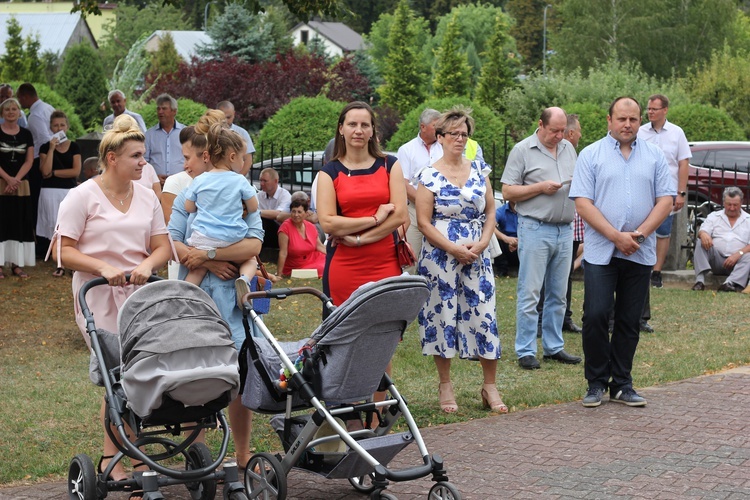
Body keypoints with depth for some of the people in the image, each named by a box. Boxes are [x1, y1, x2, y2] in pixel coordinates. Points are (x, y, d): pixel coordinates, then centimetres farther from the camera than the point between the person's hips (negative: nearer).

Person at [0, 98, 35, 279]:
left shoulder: (26, 134, 8)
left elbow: (29, 161, 3)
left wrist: (16, 179, -10)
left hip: (21, 186, 3)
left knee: (20, 223, 3)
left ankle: (17, 264, 6)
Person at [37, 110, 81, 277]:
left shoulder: (74, 147, 6)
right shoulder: (45, 147, 5)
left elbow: (76, 171, -5)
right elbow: (45, 171, -9)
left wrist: (54, 173, -7)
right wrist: (51, 149, -11)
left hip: (70, 191, 0)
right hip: (50, 191, 0)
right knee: (55, 228, -1)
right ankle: (60, 265, 3)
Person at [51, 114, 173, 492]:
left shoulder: (146, 196, 11)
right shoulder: (82, 197, -4)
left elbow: (162, 246, 10)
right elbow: (62, 251, -8)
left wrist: (146, 265, -12)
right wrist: (104, 268, -20)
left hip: (140, 294, 5)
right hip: (99, 299, -5)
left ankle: (111, 460, 17)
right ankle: (137, 465, 0)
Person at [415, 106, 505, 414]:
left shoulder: (479, 170, 8)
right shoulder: (430, 176, -3)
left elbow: (490, 212, 10)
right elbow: (423, 222, -7)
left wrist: (482, 243, -6)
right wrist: (454, 249, -14)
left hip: (477, 256, 3)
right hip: (440, 257, -3)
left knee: (484, 316, 0)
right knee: (443, 316, 2)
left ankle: (490, 387, 10)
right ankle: (445, 385, 15)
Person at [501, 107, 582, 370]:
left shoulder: (569, 148, 14)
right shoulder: (522, 150, -3)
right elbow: (507, 191, -6)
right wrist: (540, 187, -14)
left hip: (565, 230, 6)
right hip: (535, 229, -6)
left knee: (558, 294, 11)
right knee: (529, 293, -4)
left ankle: (553, 346, 20)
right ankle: (526, 351, 1)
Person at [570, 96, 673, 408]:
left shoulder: (654, 156, 10)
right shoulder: (591, 155, 2)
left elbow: (665, 199, 4)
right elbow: (582, 202, -6)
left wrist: (640, 233, -10)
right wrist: (616, 236, -14)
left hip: (640, 254, 3)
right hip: (601, 251, -2)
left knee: (629, 321, 7)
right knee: (595, 315, -8)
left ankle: (621, 384, 15)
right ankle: (596, 383, 4)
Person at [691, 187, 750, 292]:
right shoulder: (714, 216, 18)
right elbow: (702, 231, 2)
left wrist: (738, 254, -19)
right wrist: (703, 234, -24)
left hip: (736, 262, -2)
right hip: (717, 260, 2)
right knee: (701, 245, -24)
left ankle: (730, 283, -56)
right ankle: (700, 281, -39)